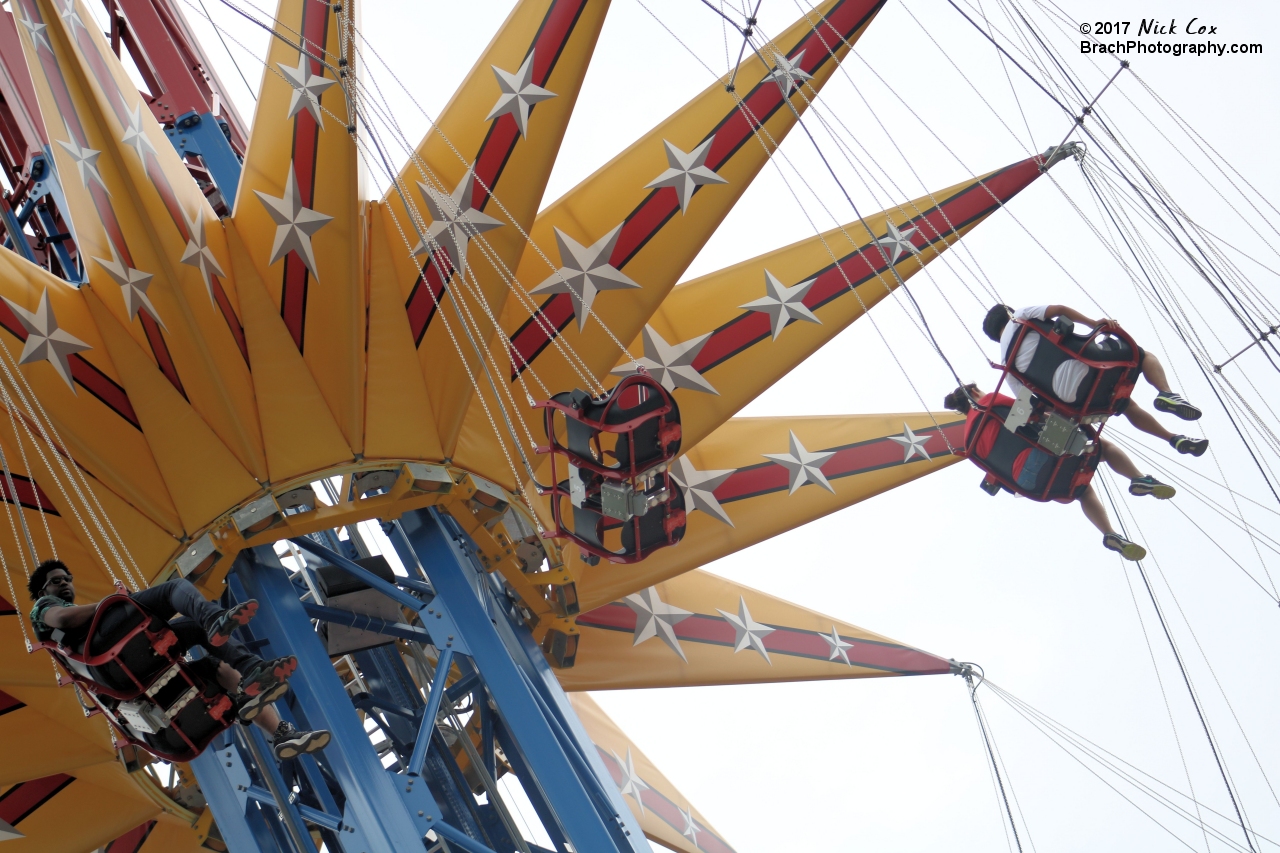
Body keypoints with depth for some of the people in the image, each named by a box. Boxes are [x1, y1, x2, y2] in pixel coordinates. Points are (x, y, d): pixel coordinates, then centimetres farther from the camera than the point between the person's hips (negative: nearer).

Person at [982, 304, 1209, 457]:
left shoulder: (1006, 360, 21)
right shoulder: (1019, 317, 11)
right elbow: (1058, 310, -6)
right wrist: (1094, 323, -2)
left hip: (1071, 398, 5)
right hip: (1078, 365, -5)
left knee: (1126, 404, 27)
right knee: (1143, 355, 11)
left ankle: (1175, 438, 19)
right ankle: (1166, 394, -15)